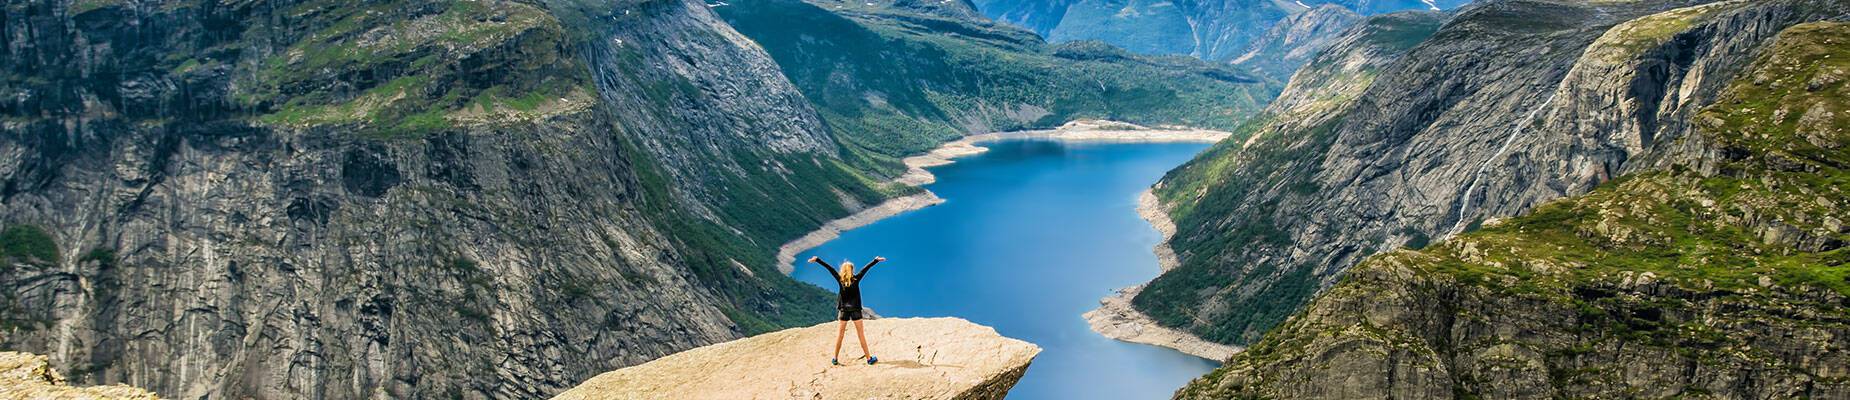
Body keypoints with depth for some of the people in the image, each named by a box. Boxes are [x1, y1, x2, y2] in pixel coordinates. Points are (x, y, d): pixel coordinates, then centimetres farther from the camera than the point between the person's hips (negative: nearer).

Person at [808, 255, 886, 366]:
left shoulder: (840, 279, -2)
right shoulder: (856, 279, -4)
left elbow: (829, 268, -1)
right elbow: (866, 268, 2)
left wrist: (817, 260, 0)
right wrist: (876, 260, 8)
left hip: (843, 310, 1)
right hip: (855, 310, -1)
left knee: (840, 334, 9)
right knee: (861, 334, 3)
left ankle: (835, 359, 12)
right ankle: (869, 358, 6)